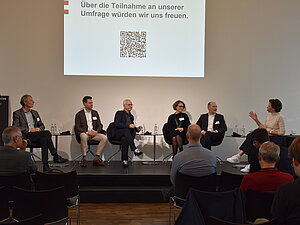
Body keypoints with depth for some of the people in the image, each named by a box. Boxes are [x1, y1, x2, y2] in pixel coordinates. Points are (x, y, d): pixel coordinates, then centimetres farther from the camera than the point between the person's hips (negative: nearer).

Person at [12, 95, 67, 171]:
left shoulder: (35, 113, 24)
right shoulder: (17, 113, 5)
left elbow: (42, 125, 24)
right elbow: (15, 127, -7)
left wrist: (39, 129, -2)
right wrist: (29, 130, -16)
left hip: (37, 136, 5)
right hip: (26, 136, -5)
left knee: (44, 139, -31)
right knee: (47, 133, -29)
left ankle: (45, 165, -34)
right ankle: (55, 156, -27)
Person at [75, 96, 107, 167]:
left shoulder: (95, 113, 17)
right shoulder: (79, 114, 4)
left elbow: (100, 125, 14)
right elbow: (77, 128, -4)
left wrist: (96, 131, -8)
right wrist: (87, 132, -19)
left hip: (94, 133, 4)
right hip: (84, 133, -4)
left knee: (104, 138, -25)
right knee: (84, 136, -40)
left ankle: (97, 158, -21)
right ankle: (84, 158, -30)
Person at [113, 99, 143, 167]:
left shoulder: (131, 116, 22)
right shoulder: (119, 113, 2)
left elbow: (132, 127, 24)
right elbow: (117, 124, -14)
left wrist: (137, 128, 1)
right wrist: (128, 126, -25)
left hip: (126, 135, 4)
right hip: (117, 134, -4)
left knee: (124, 139, -33)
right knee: (126, 130, -36)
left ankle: (124, 160, -38)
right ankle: (135, 149, -46)